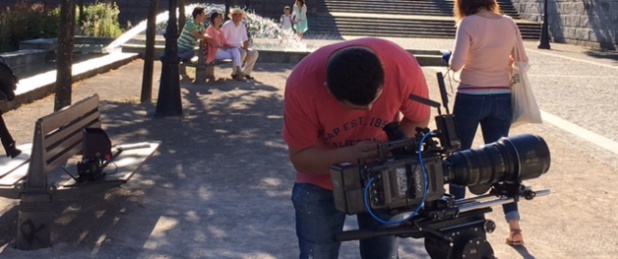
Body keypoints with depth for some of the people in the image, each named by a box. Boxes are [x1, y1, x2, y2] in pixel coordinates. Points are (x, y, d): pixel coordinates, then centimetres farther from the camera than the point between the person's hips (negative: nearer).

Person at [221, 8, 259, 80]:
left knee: (254, 53, -10)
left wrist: (245, 48, -8)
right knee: (242, 53, -34)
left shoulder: (242, 26, 9)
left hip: (239, 47, 7)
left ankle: (245, 72, -1)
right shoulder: (227, 25, -12)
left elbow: (245, 41, 12)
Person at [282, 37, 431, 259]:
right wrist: (348, 154, -39)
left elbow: (419, 119, -10)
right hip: (322, 181, -1)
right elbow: (300, 157, -21)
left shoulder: (404, 68, -30)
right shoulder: (302, 85, -32)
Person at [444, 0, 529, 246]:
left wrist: (449, 58, 2)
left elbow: (456, 64, -20)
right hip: (501, 99, 4)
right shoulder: (508, 23, 2)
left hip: (471, 98, -4)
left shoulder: (468, 23, -12)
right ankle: (514, 227, 7)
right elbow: (522, 60, 9)